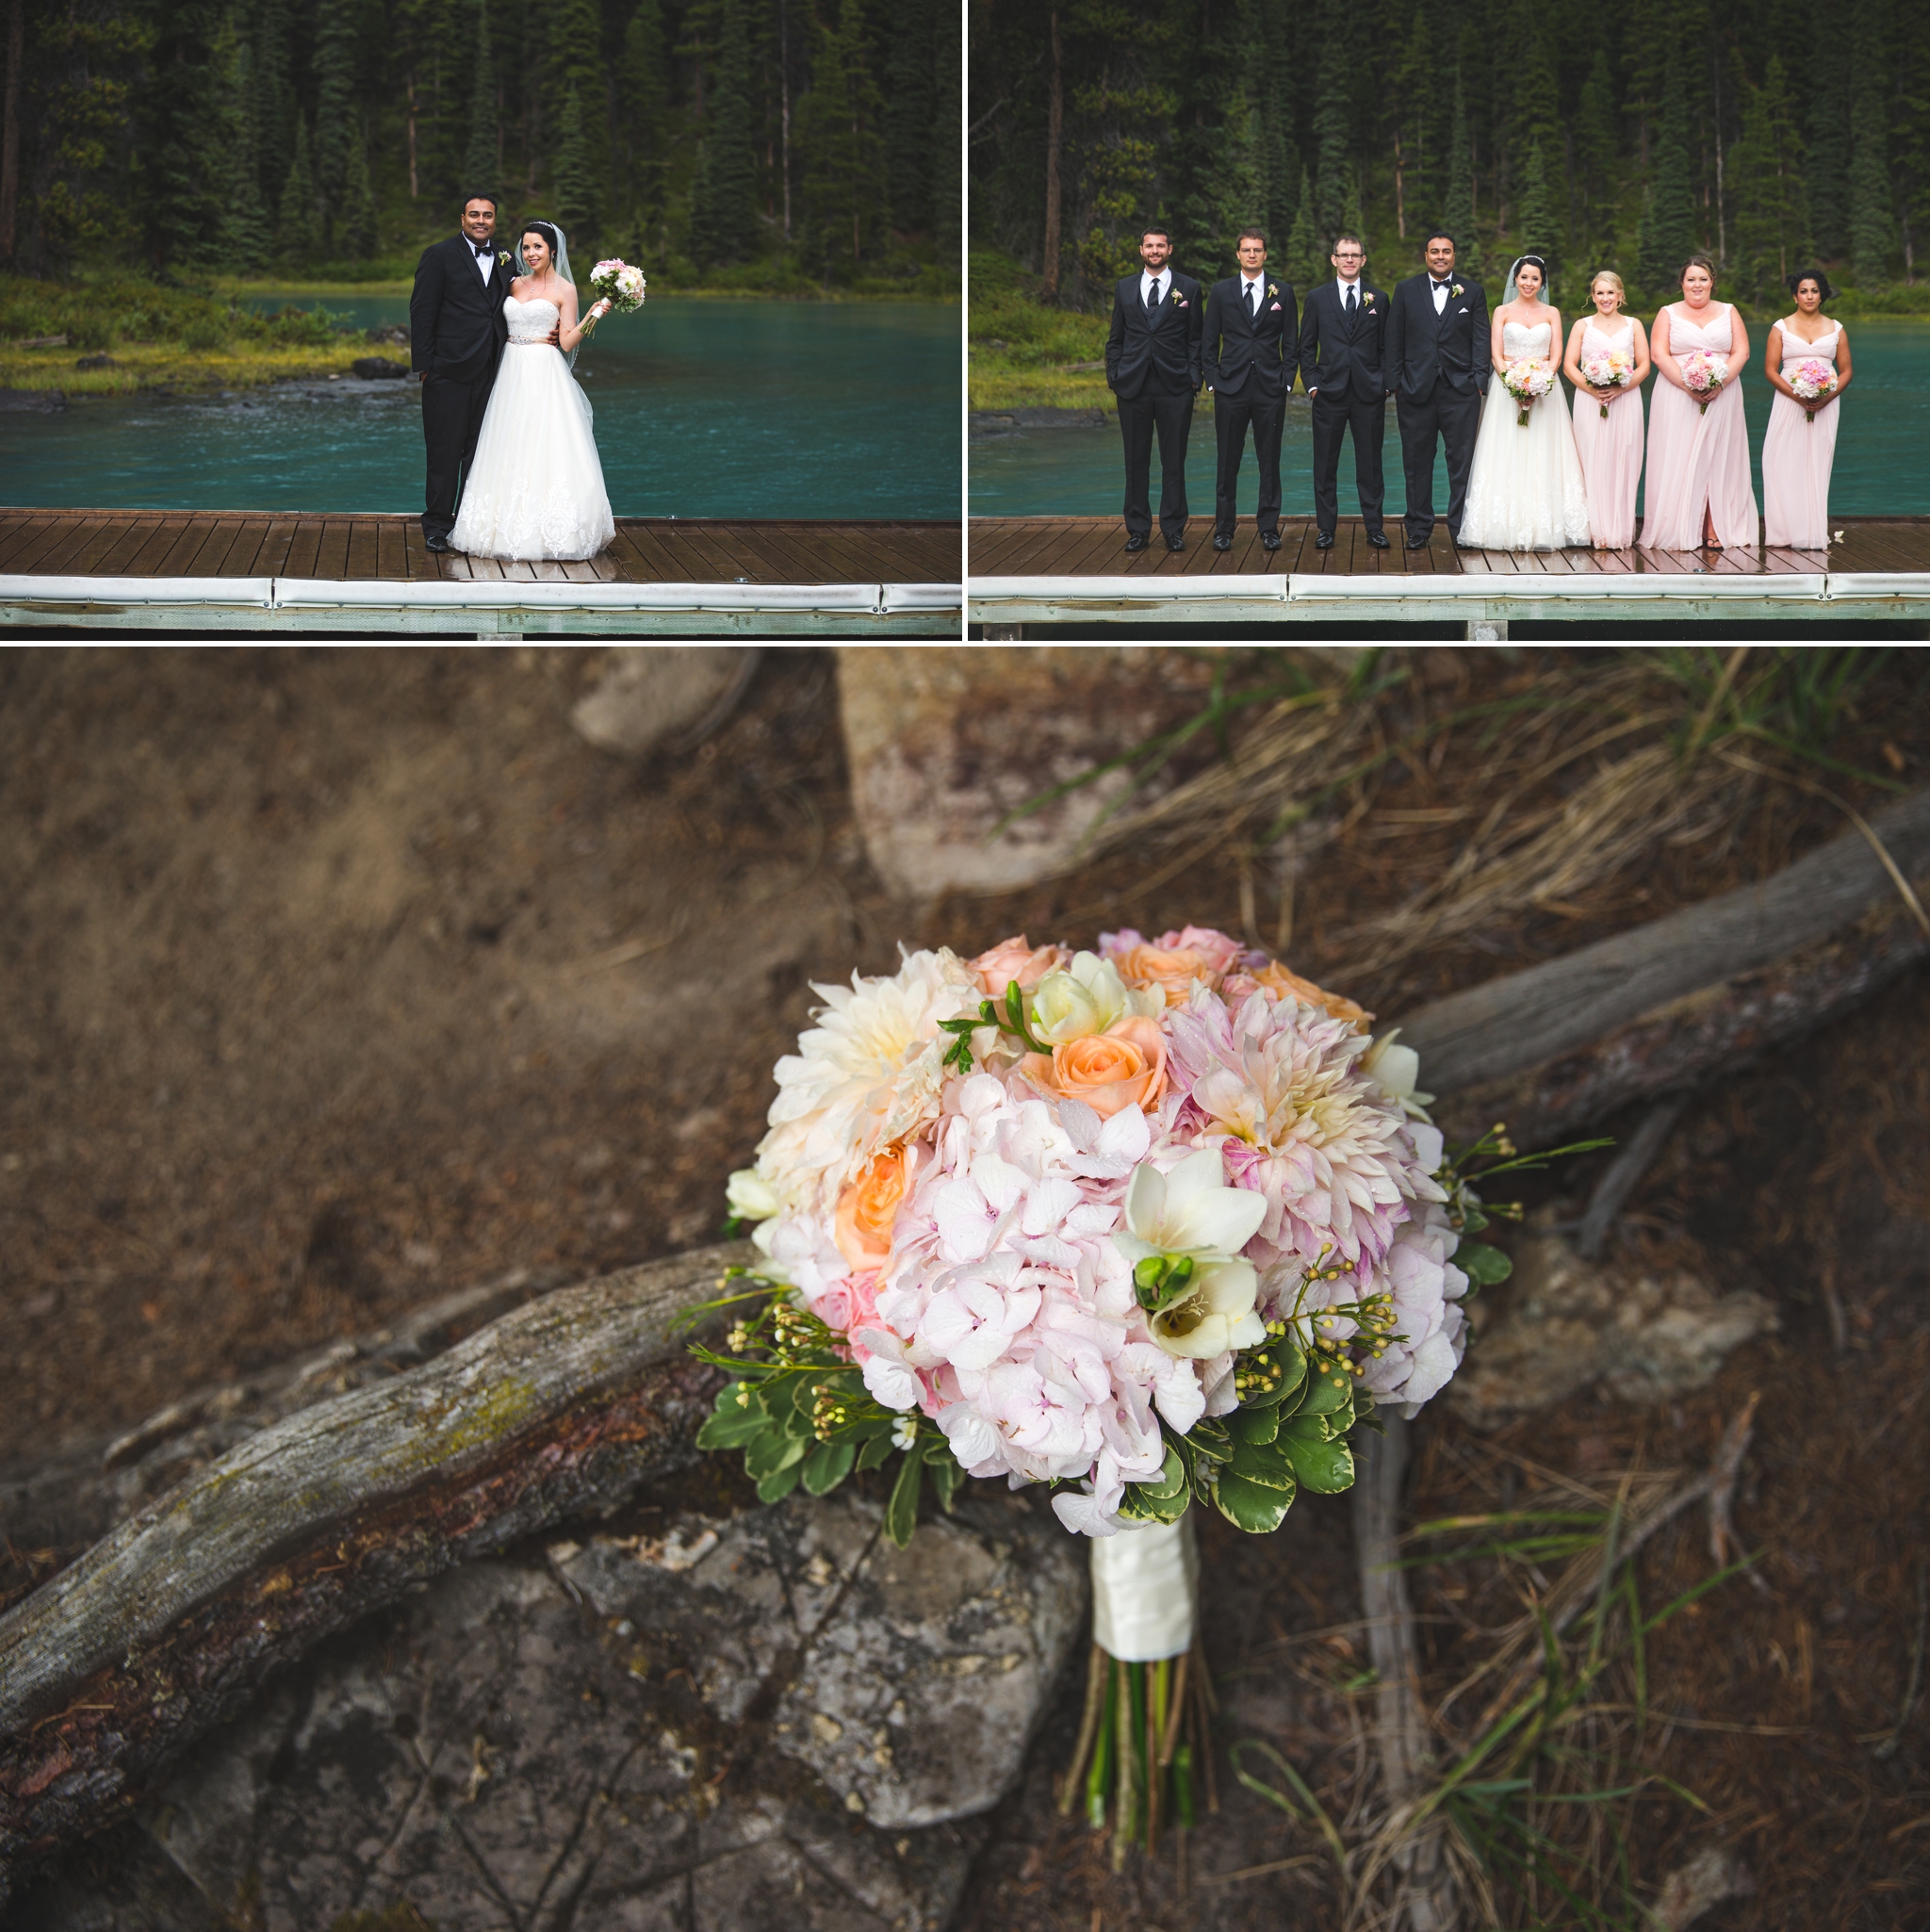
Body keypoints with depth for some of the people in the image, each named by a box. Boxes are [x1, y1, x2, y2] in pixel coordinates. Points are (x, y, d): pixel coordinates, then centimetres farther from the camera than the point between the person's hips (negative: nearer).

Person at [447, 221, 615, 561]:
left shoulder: (564, 289, 0)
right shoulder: (515, 284, 14)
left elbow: (567, 342, -6)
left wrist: (594, 315, -16)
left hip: (545, 377, -5)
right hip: (512, 376, 5)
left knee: (545, 453, -9)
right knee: (511, 455, 3)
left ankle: (548, 534, -6)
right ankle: (513, 532, 7)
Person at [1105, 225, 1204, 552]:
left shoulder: (1189, 288, 5)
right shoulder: (1125, 287, 11)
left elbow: (1196, 338, 5)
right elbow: (1115, 337, 13)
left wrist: (1194, 376, -3)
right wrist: (1113, 374, 4)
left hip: (1175, 387, -2)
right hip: (1132, 386, 2)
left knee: (1173, 461, 2)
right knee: (1136, 461, 5)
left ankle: (1173, 530, 9)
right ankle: (1138, 529, 12)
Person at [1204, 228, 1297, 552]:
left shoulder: (1283, 292, 7)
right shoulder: (1221, 291, 7)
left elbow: (1291, 342, 8)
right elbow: (1210, 341, 8)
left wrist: (1286, 380, 0)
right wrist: (1212, 379, 0)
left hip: (1270, 389, 0)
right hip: (1231, 389, 0)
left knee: (1270, 461, 3)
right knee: (1227, 461, 2)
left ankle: (1269, 528, 10)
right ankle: (1223, 529, 9)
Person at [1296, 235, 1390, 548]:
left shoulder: (1379, 298, 8)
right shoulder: (1317, 298, 6)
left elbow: (1386, 346, 10)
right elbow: (1306, 346, 7)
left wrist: (1386, 384, 1)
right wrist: (1312, 384, -2)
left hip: (1369, 393, 0)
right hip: (1329, 393, 0)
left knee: (1370, 464, 4)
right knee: (1325, 464, 2)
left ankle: (1374, 527, 11)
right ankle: (1326, 528, 10)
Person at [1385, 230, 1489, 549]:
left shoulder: (1473, 292, 7)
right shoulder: (1406, 290, 8)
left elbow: (1481, 340, 5)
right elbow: (1394, 341, 6)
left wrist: (1479, 382, -4)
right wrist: (1395, 383, 0)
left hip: (1460, 389, 0)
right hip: (1416, 389, 1)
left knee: (1462, 461, 0)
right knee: (1417, 462, 4)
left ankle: (1461, 528, 6)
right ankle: (1419, 528, 12)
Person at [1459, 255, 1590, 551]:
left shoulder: (1551, 314, 10)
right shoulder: (1502, 312, 8)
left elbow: (1556, 355, 3)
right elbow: (1496, 355, 1)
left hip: (1544, 389, 1)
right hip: (1507, 388, -1)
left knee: (1542, 458, -4)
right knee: (1507, 458, -7)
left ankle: (1544, 528, -4)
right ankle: (1508, 526, -7)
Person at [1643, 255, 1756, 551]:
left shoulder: (1729, 313, 12)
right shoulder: (1668, 314, 8)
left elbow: (1741, 352, 4)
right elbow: (1660, 355, -3)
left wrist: (1720, 382, -13)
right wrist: (1688, 384, -16)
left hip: (1722, 397, 1)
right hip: (1677, 400, -1)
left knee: (1718, 460, -3)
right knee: (1679, 462, -6)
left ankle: (1715, 530, -4)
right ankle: (1680, 531, -6)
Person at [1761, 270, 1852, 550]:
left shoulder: (1836, 329, 10)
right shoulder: (1781, 328, 5)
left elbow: (1845, 371, 9)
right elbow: (1770, 370, -1)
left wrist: (1827, 398, -10)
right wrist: (1797, 395, -15)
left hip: (1825, 406, 1)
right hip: (1789, 403, -1)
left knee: (1818, 466, -1)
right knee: (1786, 466, -7)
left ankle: (1815, 533, 2)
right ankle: (1786, 533, -5)